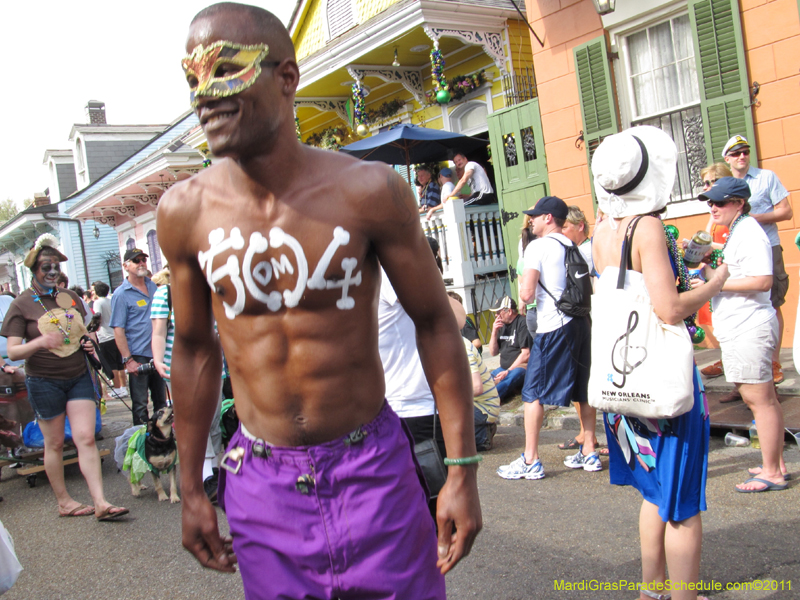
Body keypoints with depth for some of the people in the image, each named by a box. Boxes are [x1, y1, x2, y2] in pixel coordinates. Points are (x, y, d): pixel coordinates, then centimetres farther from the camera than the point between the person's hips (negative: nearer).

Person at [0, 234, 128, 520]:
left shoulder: (70, 297, 9)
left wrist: (88, 343, 1)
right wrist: (40, 342, -29)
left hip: (79, 376, 3)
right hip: (44, 381, -3)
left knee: (86, 438, -5)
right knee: (54, 443, 7)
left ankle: (100, 503, -7)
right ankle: (63, 502, 21)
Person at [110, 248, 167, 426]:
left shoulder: (153, 286, 10)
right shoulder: (121, 294, -8)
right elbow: (118, 330, -12)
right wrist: (128, 360, -17)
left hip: (157, 354, 6)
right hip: (138, 357, -6)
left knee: (161, 401, 15)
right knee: (140, 405, 1)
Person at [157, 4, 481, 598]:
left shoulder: (369, 191, -13)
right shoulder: (185, 211, -6)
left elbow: (435, 323, -5)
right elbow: (194, 349, 6)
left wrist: (462, 470, -6)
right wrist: (192, 489, 11)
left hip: (373, 472, -1)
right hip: (261, 482, 2)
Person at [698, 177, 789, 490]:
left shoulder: (749, 232, -14)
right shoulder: (735, 232, 18)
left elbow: (763, 280, -23)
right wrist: (711, 273, 13)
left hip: (750, 328, -11)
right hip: (739, 327, 11)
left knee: (759, 399, -5)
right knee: (764, 399, 15)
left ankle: (772, 473, 2)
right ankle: (777, 463, 24)